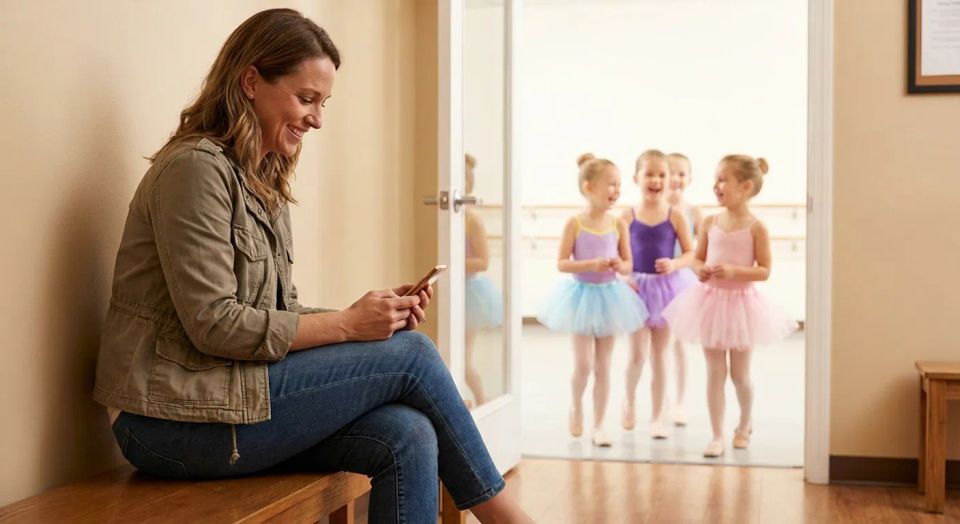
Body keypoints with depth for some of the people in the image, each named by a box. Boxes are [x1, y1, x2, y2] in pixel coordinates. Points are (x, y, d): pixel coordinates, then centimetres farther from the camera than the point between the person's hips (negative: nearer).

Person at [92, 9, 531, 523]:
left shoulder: (265, 184, 17)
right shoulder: (195, 167, -12)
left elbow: (279, 313, 12)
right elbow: (214, 324, -19)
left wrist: (368, 314, -5)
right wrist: (348, 325, -16)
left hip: (226, 398, 8)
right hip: (173, 420, -8)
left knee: (407, 438, -15)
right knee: (409, 355, -11)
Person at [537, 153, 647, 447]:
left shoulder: (618, 225, -1)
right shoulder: (575, 223, -10)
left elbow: (628, 264, 5)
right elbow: (561, 263, -11)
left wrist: (620, 266, -18)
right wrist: (590, 264, -25)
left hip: (609, 296, 3)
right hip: (582, 295, -3)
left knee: (603, 366, 7)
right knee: (583, 365, -5)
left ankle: (598, 426, 17)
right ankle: (576, 406, 26)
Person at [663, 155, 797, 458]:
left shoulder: (756, 227, -10)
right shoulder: (710, 223, 1)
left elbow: (764, 271, -11)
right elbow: (697, 259, 10)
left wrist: (734, 271, -25)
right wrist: (700, 269, -13)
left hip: (740, 303, -3)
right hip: (711, 301, 3)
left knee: (739, 375, 9)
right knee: (714, 373, 4)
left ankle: (744, 425, 35)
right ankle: (717, 436, 11)